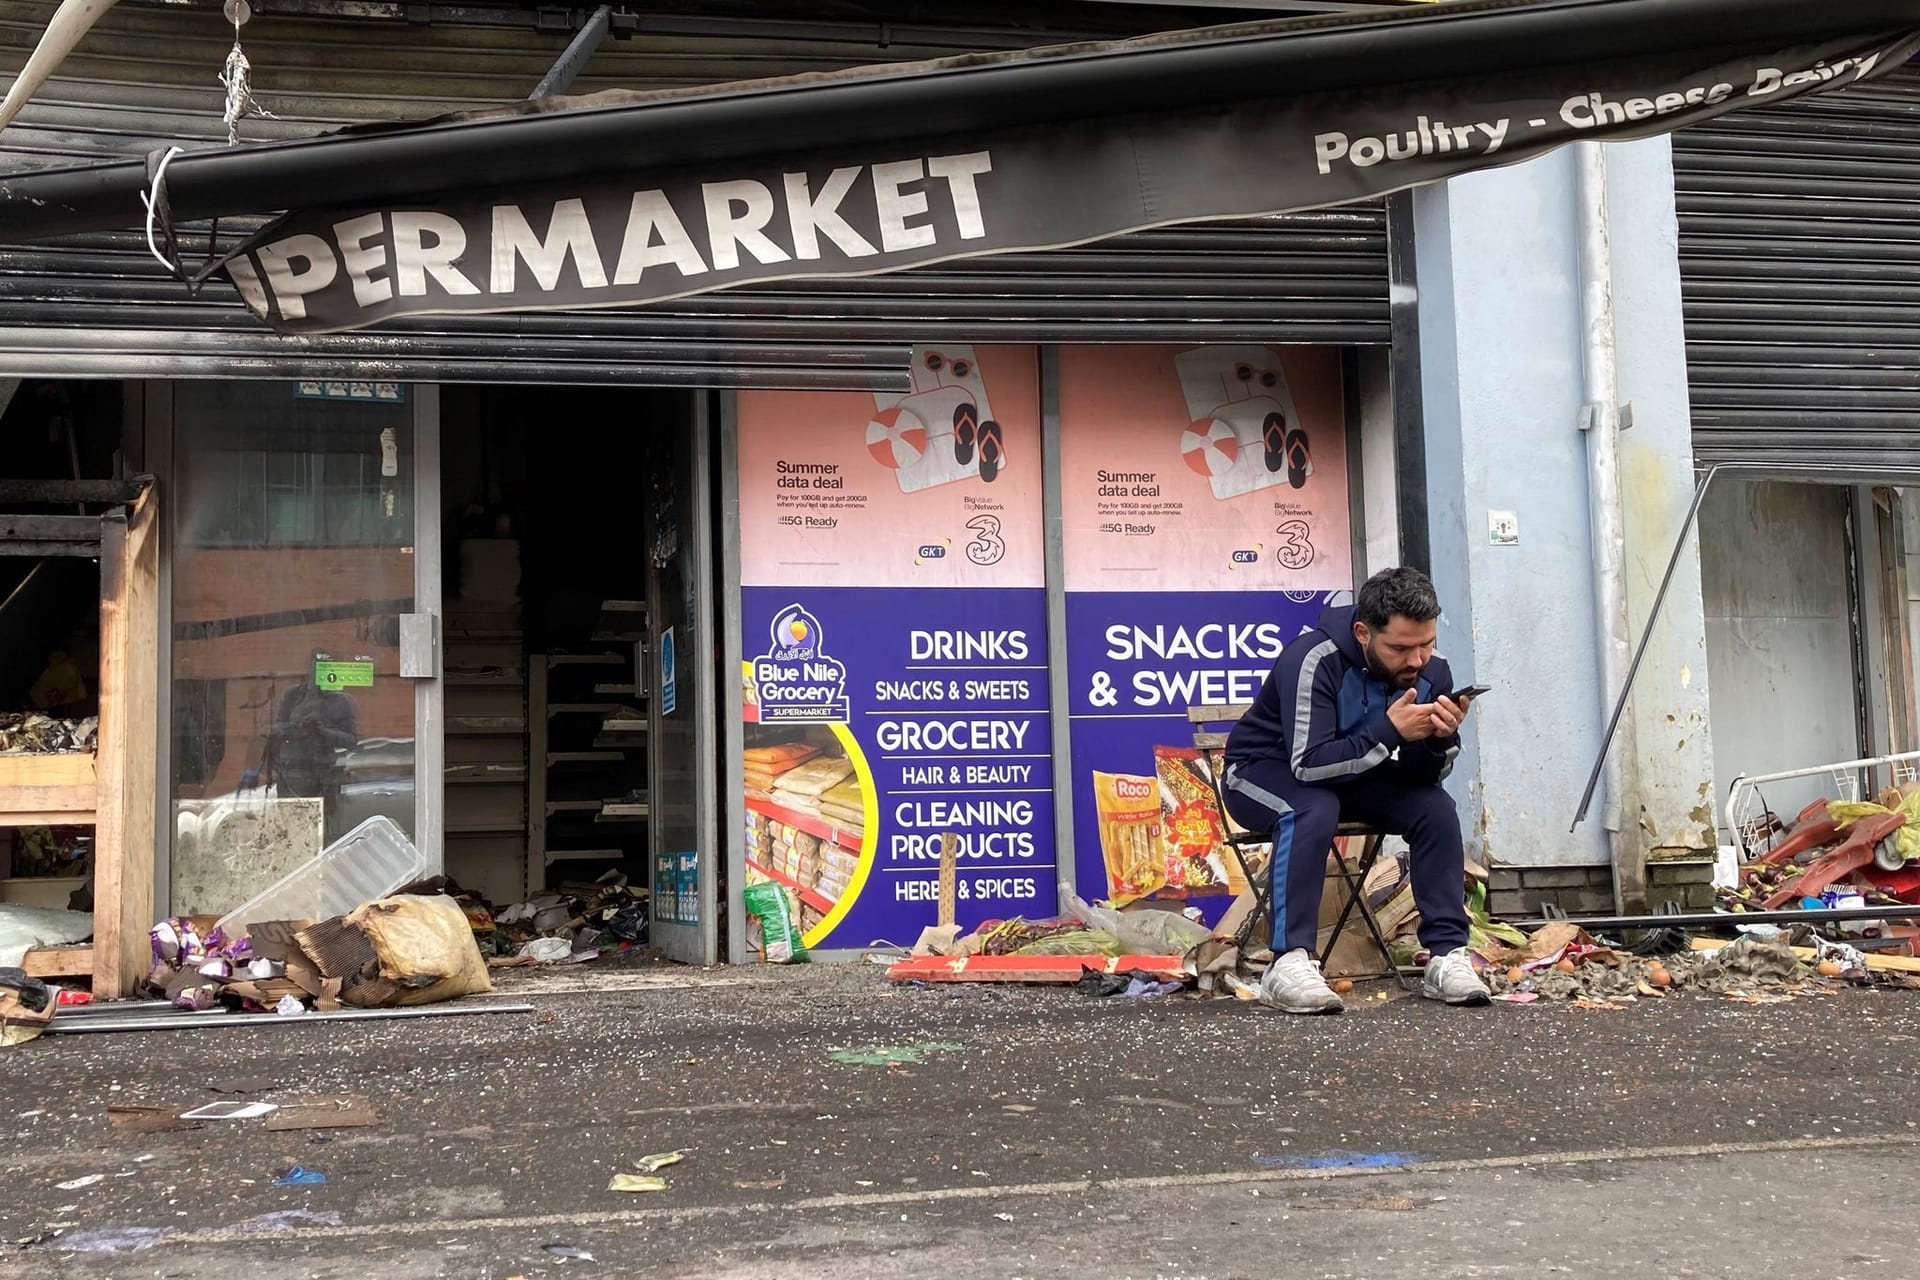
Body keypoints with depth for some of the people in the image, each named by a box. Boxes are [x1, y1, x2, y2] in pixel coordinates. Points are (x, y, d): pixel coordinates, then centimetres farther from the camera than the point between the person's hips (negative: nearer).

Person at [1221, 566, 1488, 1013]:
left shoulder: (1431, 671, -13)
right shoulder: (1315, 660, -31)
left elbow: (1424, 776, -10)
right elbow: (1308, 763, -37)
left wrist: (1443, 738, -31)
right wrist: (1390, 730, -44)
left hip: (1354, 776, 6)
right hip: (1265, 771, -5)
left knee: (1436, 807, -18)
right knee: (1314, 810, -37)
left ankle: (1448, 956, -15)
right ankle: (1289, 963, -37)